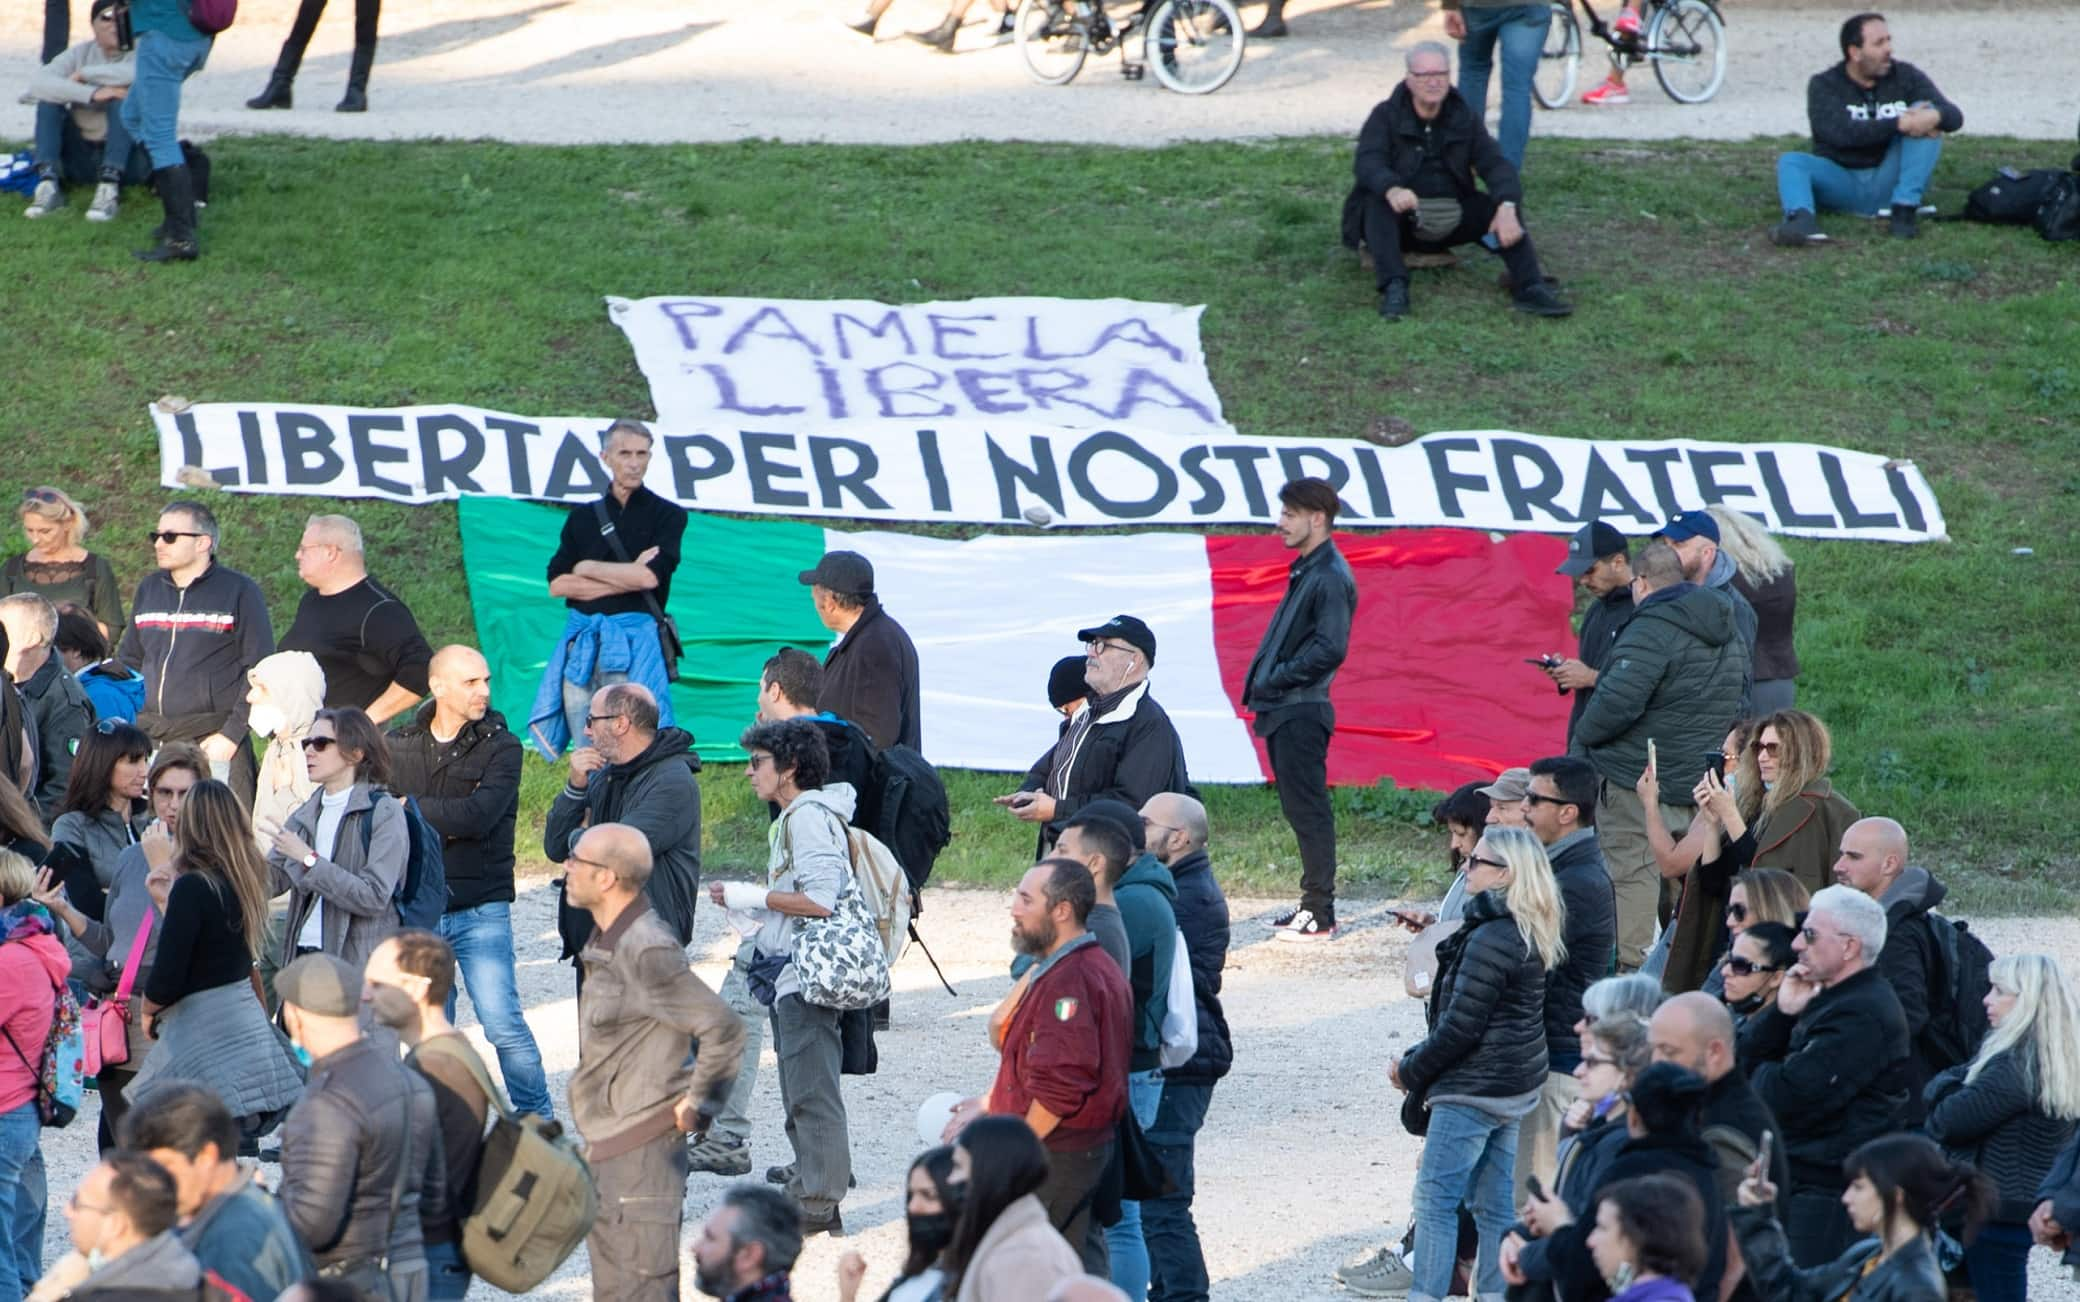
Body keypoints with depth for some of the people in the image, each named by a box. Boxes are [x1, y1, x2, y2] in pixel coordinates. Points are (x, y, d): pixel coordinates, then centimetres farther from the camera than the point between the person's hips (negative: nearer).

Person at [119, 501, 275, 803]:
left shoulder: (239, 591, 0)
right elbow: (128, 662, 22)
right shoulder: (149, 590, 17)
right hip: (151, 740, 5)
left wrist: (232, 734, -12)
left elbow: (260, 671, -4)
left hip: (212, 738, -5)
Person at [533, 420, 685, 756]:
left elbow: (649, 577, -8)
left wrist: (586, 568, 3)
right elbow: (557, 584, 4)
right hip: (582, 644, 4)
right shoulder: (583, 518, 16)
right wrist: (628, 577, -4)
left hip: (634, 643, -4)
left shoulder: (667, 515, 7)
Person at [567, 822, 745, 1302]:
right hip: (606, 1147, 10)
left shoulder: (648, 950, -21)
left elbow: (724, 1029, -23)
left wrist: (696, 1106, -15)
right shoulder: (607, 941, 11)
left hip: (642, 1148, -10)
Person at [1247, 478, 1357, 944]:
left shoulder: (1330, 577, -15)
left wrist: (1276, 678, -16)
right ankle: (1313, 905, 20)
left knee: (1308, 809, -7)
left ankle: (1319, 914, -4)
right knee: (1300, 809, 14)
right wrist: (1265, 682, 9)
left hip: (1301, 712, -10)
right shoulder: (1305, 572, 16)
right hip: (1286, 712, 10)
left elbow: (1330, 648, -23)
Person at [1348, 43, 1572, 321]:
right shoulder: (1386, 116, -5)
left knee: (1498, 207, -21)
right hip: (1401, 218, -3)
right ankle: (1394, 288, -48)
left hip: (1449, 222, 3)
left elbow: (1495, 163, -8)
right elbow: (1368, 163, -22)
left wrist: (1507, 208, -30)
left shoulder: (1465, 117, 4)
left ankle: (1529, 287, -32)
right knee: (1377, 203, -34)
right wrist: (1392, 189, -47)